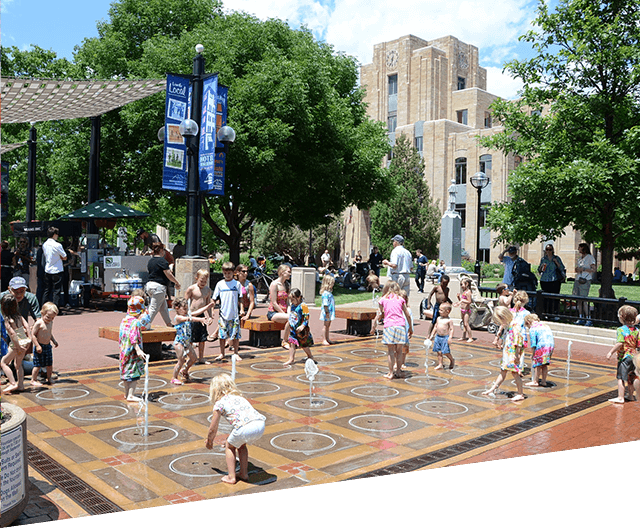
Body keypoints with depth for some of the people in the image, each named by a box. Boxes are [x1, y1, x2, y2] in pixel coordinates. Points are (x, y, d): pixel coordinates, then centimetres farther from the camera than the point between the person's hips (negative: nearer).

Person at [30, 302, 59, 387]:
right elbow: (33, 334, -15)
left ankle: (49, 379, 27)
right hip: (40, 347, -7)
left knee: (50, 364, 11)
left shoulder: (51, 322, 7)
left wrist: (54, 341, 9)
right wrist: (37, 345, -19)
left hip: (48, 346, 7)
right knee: (38, 365, -2)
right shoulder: (39, 323, -16)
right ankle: (33, 380, 12)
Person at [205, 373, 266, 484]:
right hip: (260, 424, 6)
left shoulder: (219, 403, 14)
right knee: (241, 445, 32)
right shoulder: (239, 397, 34)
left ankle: (231, 477, 22)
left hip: (246, 428, -6)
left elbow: (213, 429, 21)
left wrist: (209, 441, 42)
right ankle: (244, 473, 35)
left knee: (230, 446, 22)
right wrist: (231, 439, 59)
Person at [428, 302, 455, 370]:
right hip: (438, 337, 6)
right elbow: (435, 327, 19)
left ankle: (452, 360, 20)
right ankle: (440, 364, 12)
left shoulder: (449, 320, -7)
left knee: (445, 352, -6)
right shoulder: (438, 318, 11)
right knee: (439, 352, 5)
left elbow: (451, 329, -9)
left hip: (445, 337, -6)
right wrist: (432, 335, 18)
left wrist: (450, 337, -18)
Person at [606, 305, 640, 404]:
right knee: (631, 377, 19)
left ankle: (620, 397, -4)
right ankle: (631, 395, 29)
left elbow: (620, 343, -24)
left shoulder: (621, 330, -14)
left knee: (620, 377, -3)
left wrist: (611, 352, -20)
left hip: (624, 357, -7)